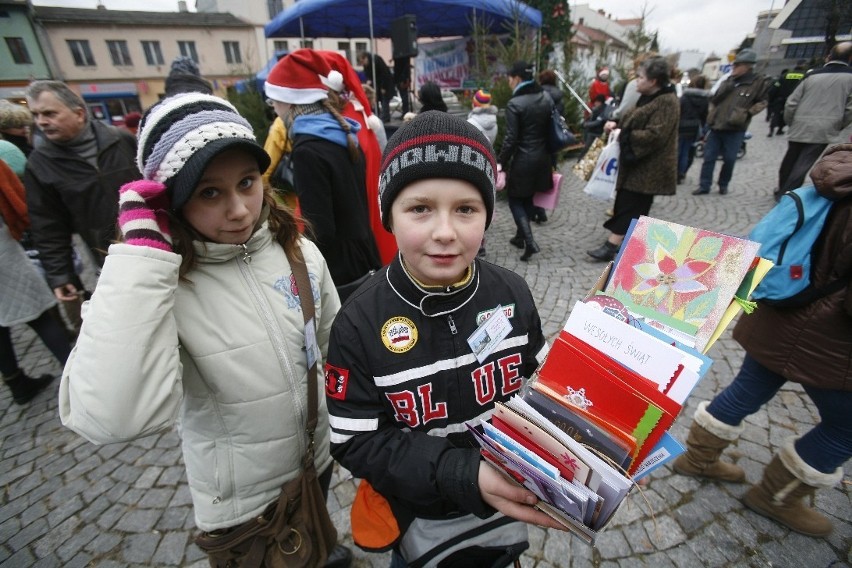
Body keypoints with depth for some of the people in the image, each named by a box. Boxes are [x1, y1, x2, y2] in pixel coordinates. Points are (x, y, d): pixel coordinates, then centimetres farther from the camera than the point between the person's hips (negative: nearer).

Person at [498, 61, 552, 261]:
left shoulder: (515, 104, -15)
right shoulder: (546, 99, 6)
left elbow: (511, 138, -17)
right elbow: (551, 129, 10)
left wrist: (501, 162, -10)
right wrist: (547, 152, 17)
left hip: (523, 159, -7)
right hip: (542, 157, 7)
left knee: (515, 201, 6)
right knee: (528, 199, 19)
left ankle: (530, 242, -5)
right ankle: (520, 237, 31)